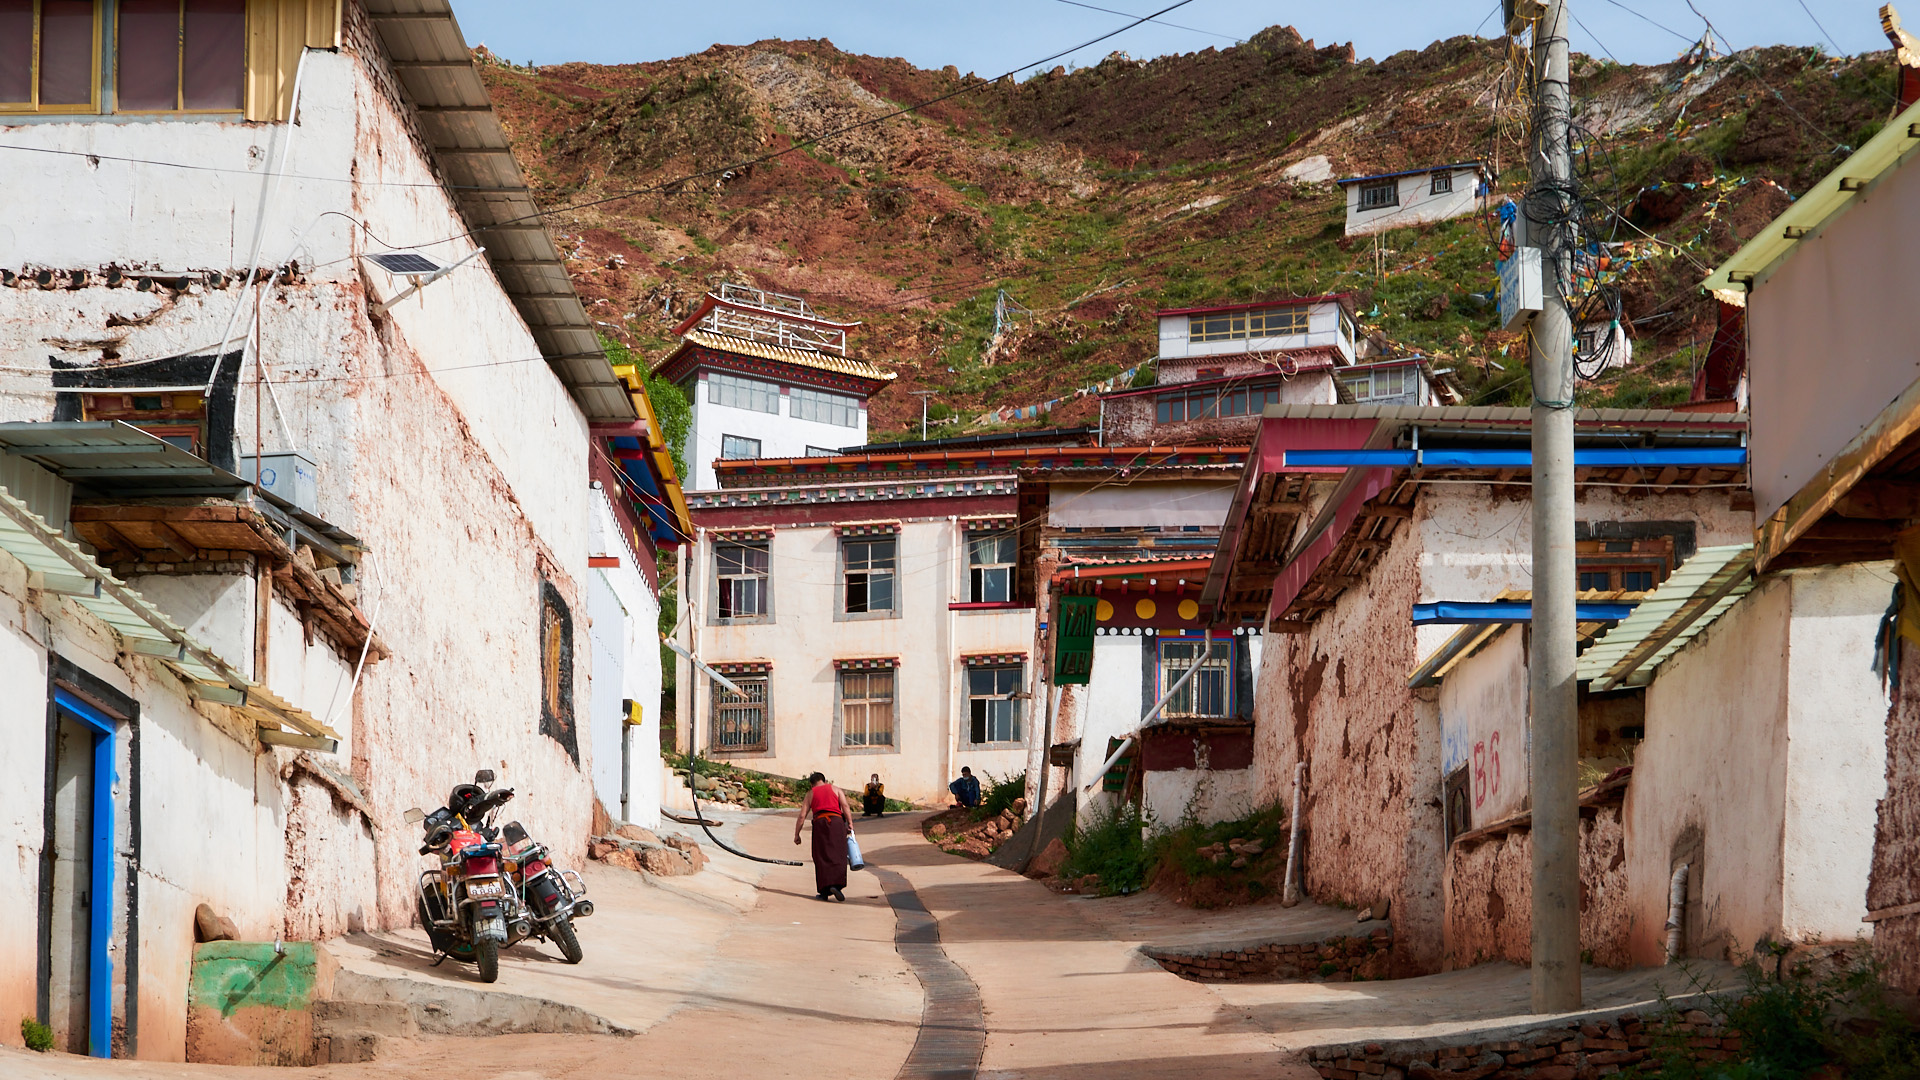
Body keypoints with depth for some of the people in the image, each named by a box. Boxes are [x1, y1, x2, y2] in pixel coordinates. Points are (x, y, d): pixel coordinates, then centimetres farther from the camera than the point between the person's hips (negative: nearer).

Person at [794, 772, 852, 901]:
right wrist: (850, 823, -3)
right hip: (836, 821, -1)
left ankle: (824, 891, -2)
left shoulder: (810, 794, 19)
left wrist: (796, 834, 17)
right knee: (838, 856, -4)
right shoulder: (835, 789, 18)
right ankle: (836, 885, -25)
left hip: (819, 823, 1)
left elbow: (802, 816, 13)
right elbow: (845, 806, 2)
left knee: (822, 858, 4)